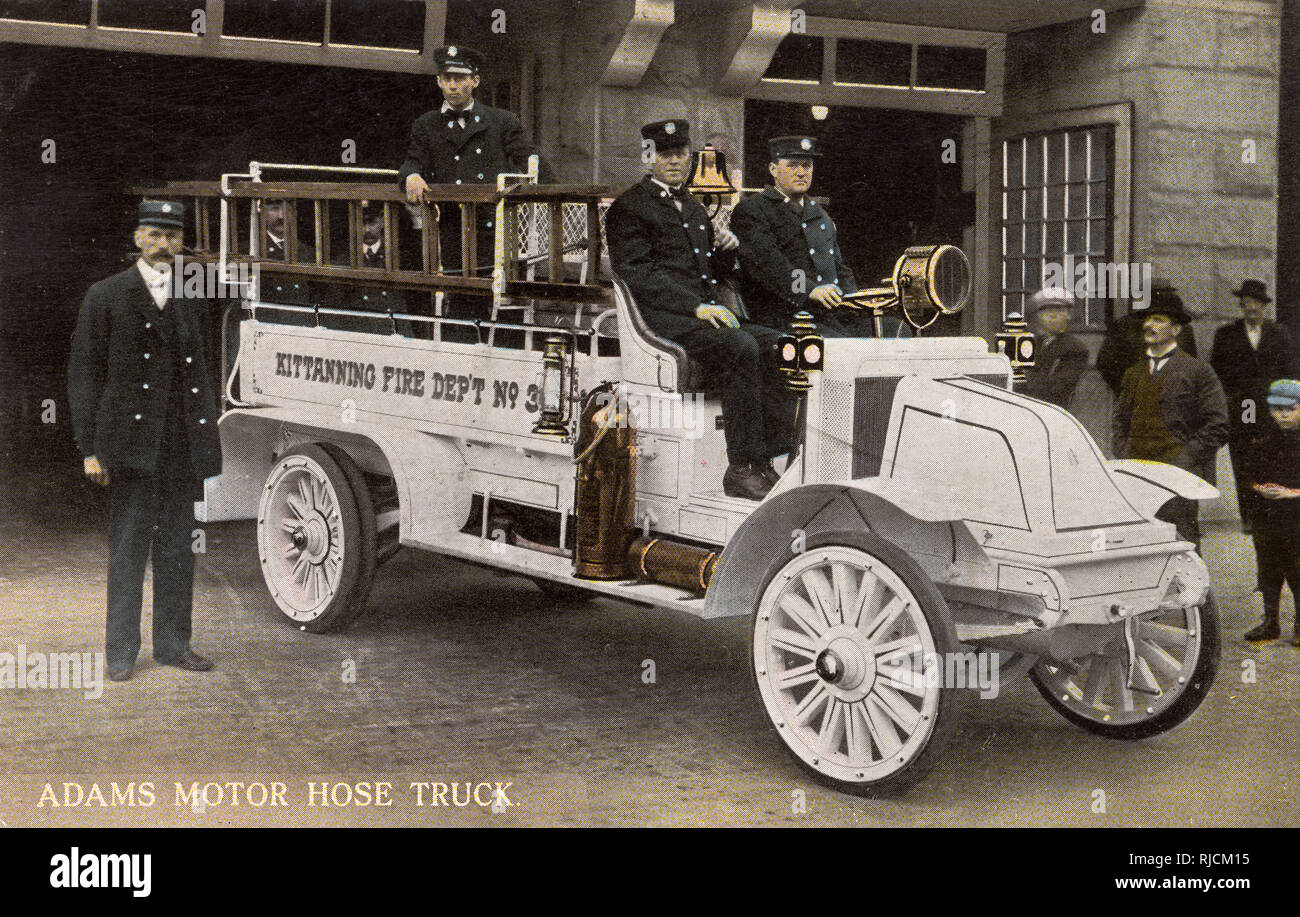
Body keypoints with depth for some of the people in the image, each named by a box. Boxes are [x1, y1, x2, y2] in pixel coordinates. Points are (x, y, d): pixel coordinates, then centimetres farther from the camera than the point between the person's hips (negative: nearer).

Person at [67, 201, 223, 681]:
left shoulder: (193, 298, 13)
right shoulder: (106, 296, 1)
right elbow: (84, 373, 0)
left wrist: (208, 437, 10)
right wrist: (89, 448, -6)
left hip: (184, 443, 4)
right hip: (133, 439, -4)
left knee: (178, 543, 8)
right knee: (128, 545, -1)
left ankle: (173, 643, 17)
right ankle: (121, 650, 6)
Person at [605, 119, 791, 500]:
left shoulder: (693, 208, 26)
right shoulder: (629, 207, 1)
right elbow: (638, 274, -11)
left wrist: (725, 251, 6)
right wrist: (696, 307, -19)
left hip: (707, 314, 7)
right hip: (664, 318, -7)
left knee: (777, 344, -16)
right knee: (742, 348, -30)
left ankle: (768, 461, -18)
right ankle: (742, 468, -27)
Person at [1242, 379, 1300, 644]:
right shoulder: (1265, 437, 8)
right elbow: (1252, 473, 17)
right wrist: (1260, 488, -2)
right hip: (1267, 514, 5)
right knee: (1268, 571, 11)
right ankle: (1270, 623, 23)